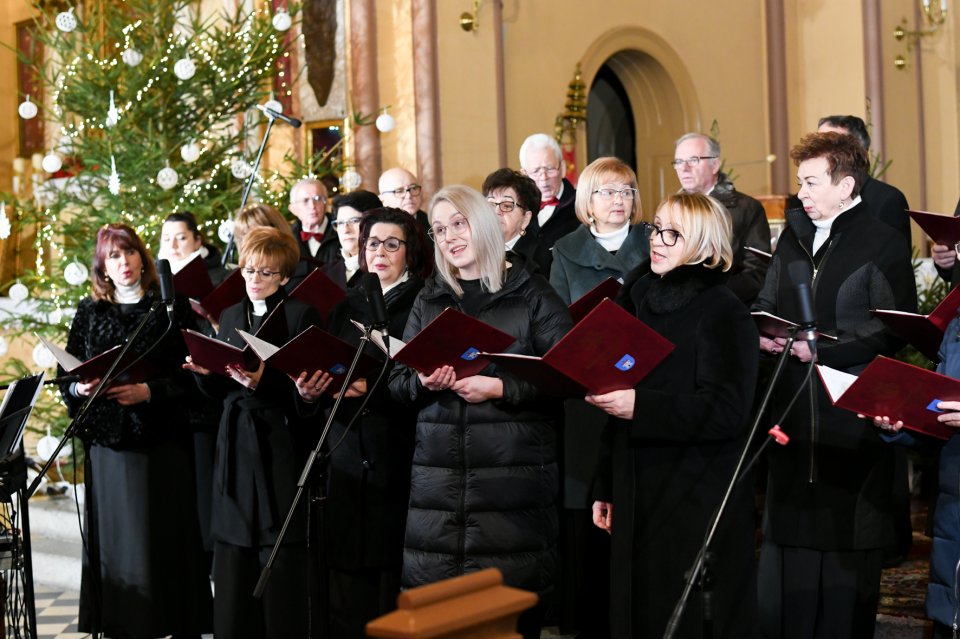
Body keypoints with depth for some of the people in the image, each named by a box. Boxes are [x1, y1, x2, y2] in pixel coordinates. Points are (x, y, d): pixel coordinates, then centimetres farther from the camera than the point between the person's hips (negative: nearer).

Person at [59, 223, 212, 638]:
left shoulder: (171, 308, 0)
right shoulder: (89, 312, 11)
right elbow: (66, 379, 12)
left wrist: (149, 391, -18)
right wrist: (80, 388, -9)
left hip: (162, 444, -3)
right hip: (107, 443, 3)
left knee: (167, 538, -2)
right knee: (115, 539, 3)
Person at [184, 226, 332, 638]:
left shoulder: (301, 315, -3)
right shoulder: (231, 316, 15)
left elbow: (309, 386, -9)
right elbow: (218, 390, 15)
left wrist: (263, 380, -23)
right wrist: (203, 371, -5)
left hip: (280, 445, -5)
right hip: (235, 443, 5)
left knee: (281, 558, -3)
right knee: (233, 558, 5)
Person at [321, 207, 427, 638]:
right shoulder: (347, 305, 17)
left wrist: (372, 388, -19)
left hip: (398, 455, -4)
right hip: (347, 453, 4)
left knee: (392, 567, -4)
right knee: (348, 568, 2)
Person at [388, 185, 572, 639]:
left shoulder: (532, 295, 1)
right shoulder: (428, 300, 15)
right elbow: (397, 381, 14)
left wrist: (500, 388, -16)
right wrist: (423, 383, -8)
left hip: (513, 476, -4)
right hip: (439, 477, 4)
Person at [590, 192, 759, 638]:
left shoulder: (723, 313, -9)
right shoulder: (643, 302, 13)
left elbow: (726, 411, -19)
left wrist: (640, 406, -27)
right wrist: (609, 490, 17)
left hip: (700, 507, -7)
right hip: (638, 500, 7)